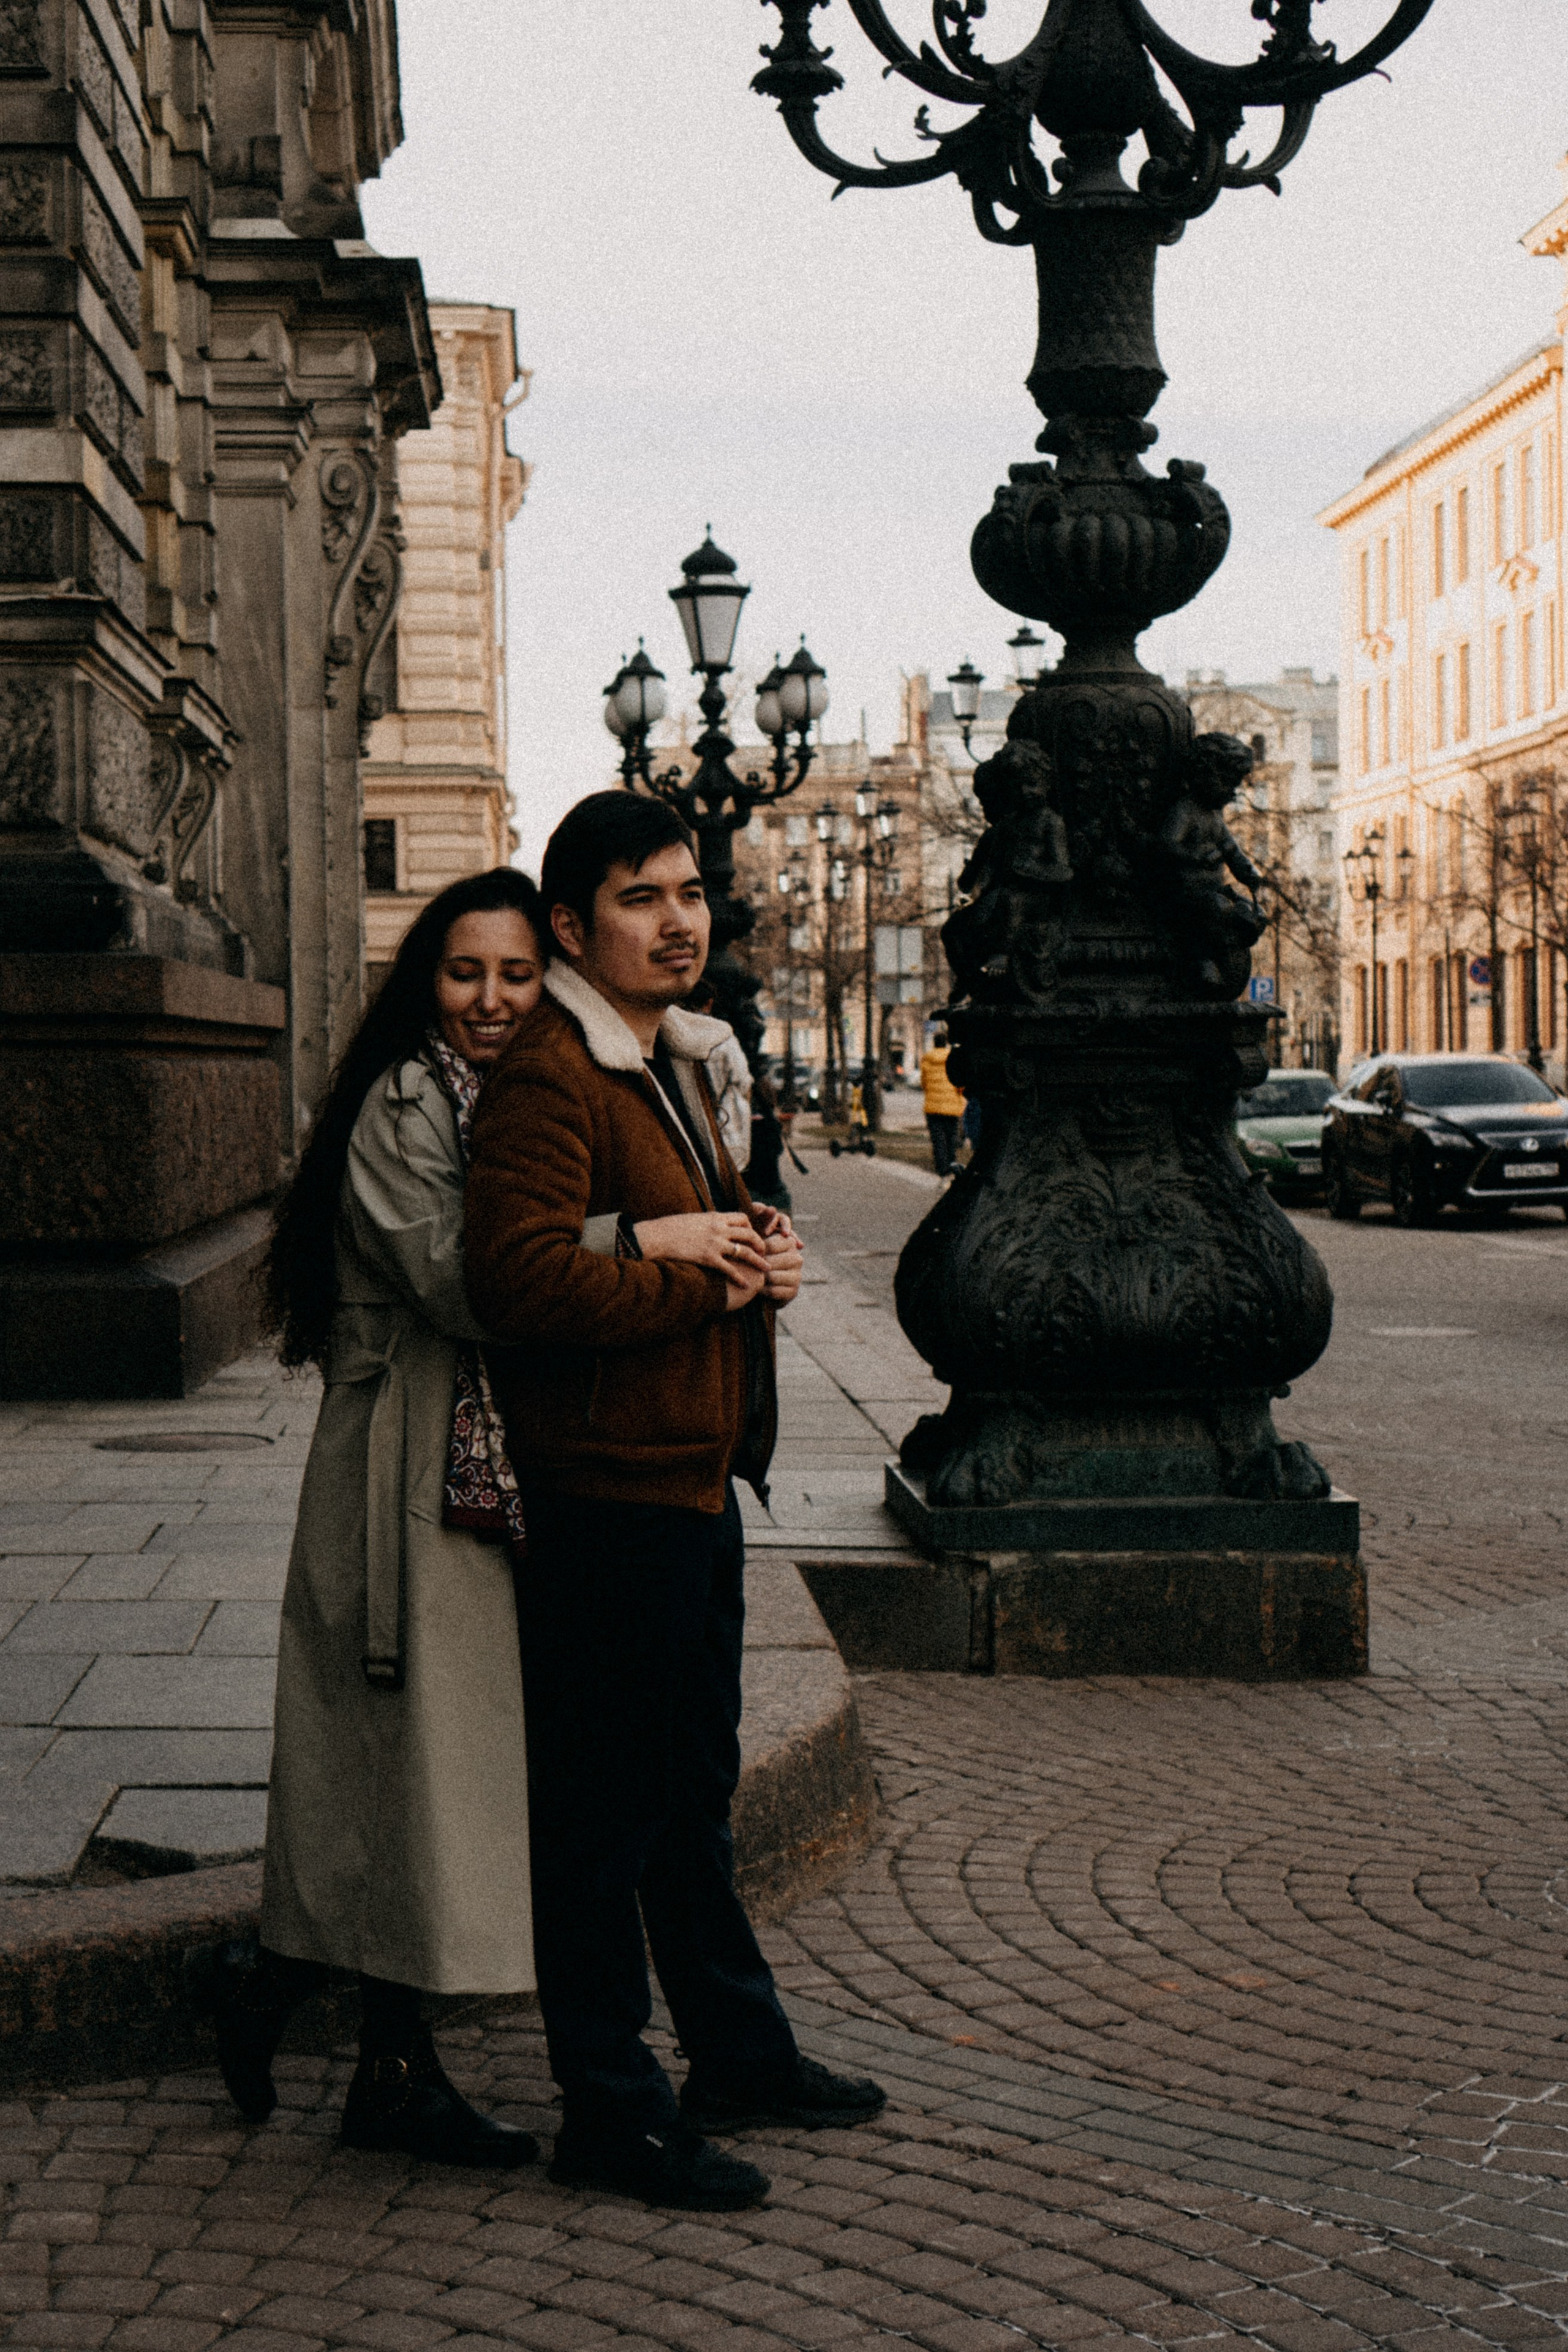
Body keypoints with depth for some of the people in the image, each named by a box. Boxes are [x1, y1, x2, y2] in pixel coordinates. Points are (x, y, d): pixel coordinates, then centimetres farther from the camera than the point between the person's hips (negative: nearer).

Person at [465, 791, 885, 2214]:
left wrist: (767, 1257, 5)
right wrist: (705, 1285, -19)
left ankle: (740, 2052, 35)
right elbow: (523, 1277, -29)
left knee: (697, 1791, 21)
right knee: (605, 1813, 0)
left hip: (697, 1475, 10)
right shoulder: (549, 1079, -17)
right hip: (608, 1493, -10)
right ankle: (610, 2112, 11)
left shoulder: (677, 1067, 16)